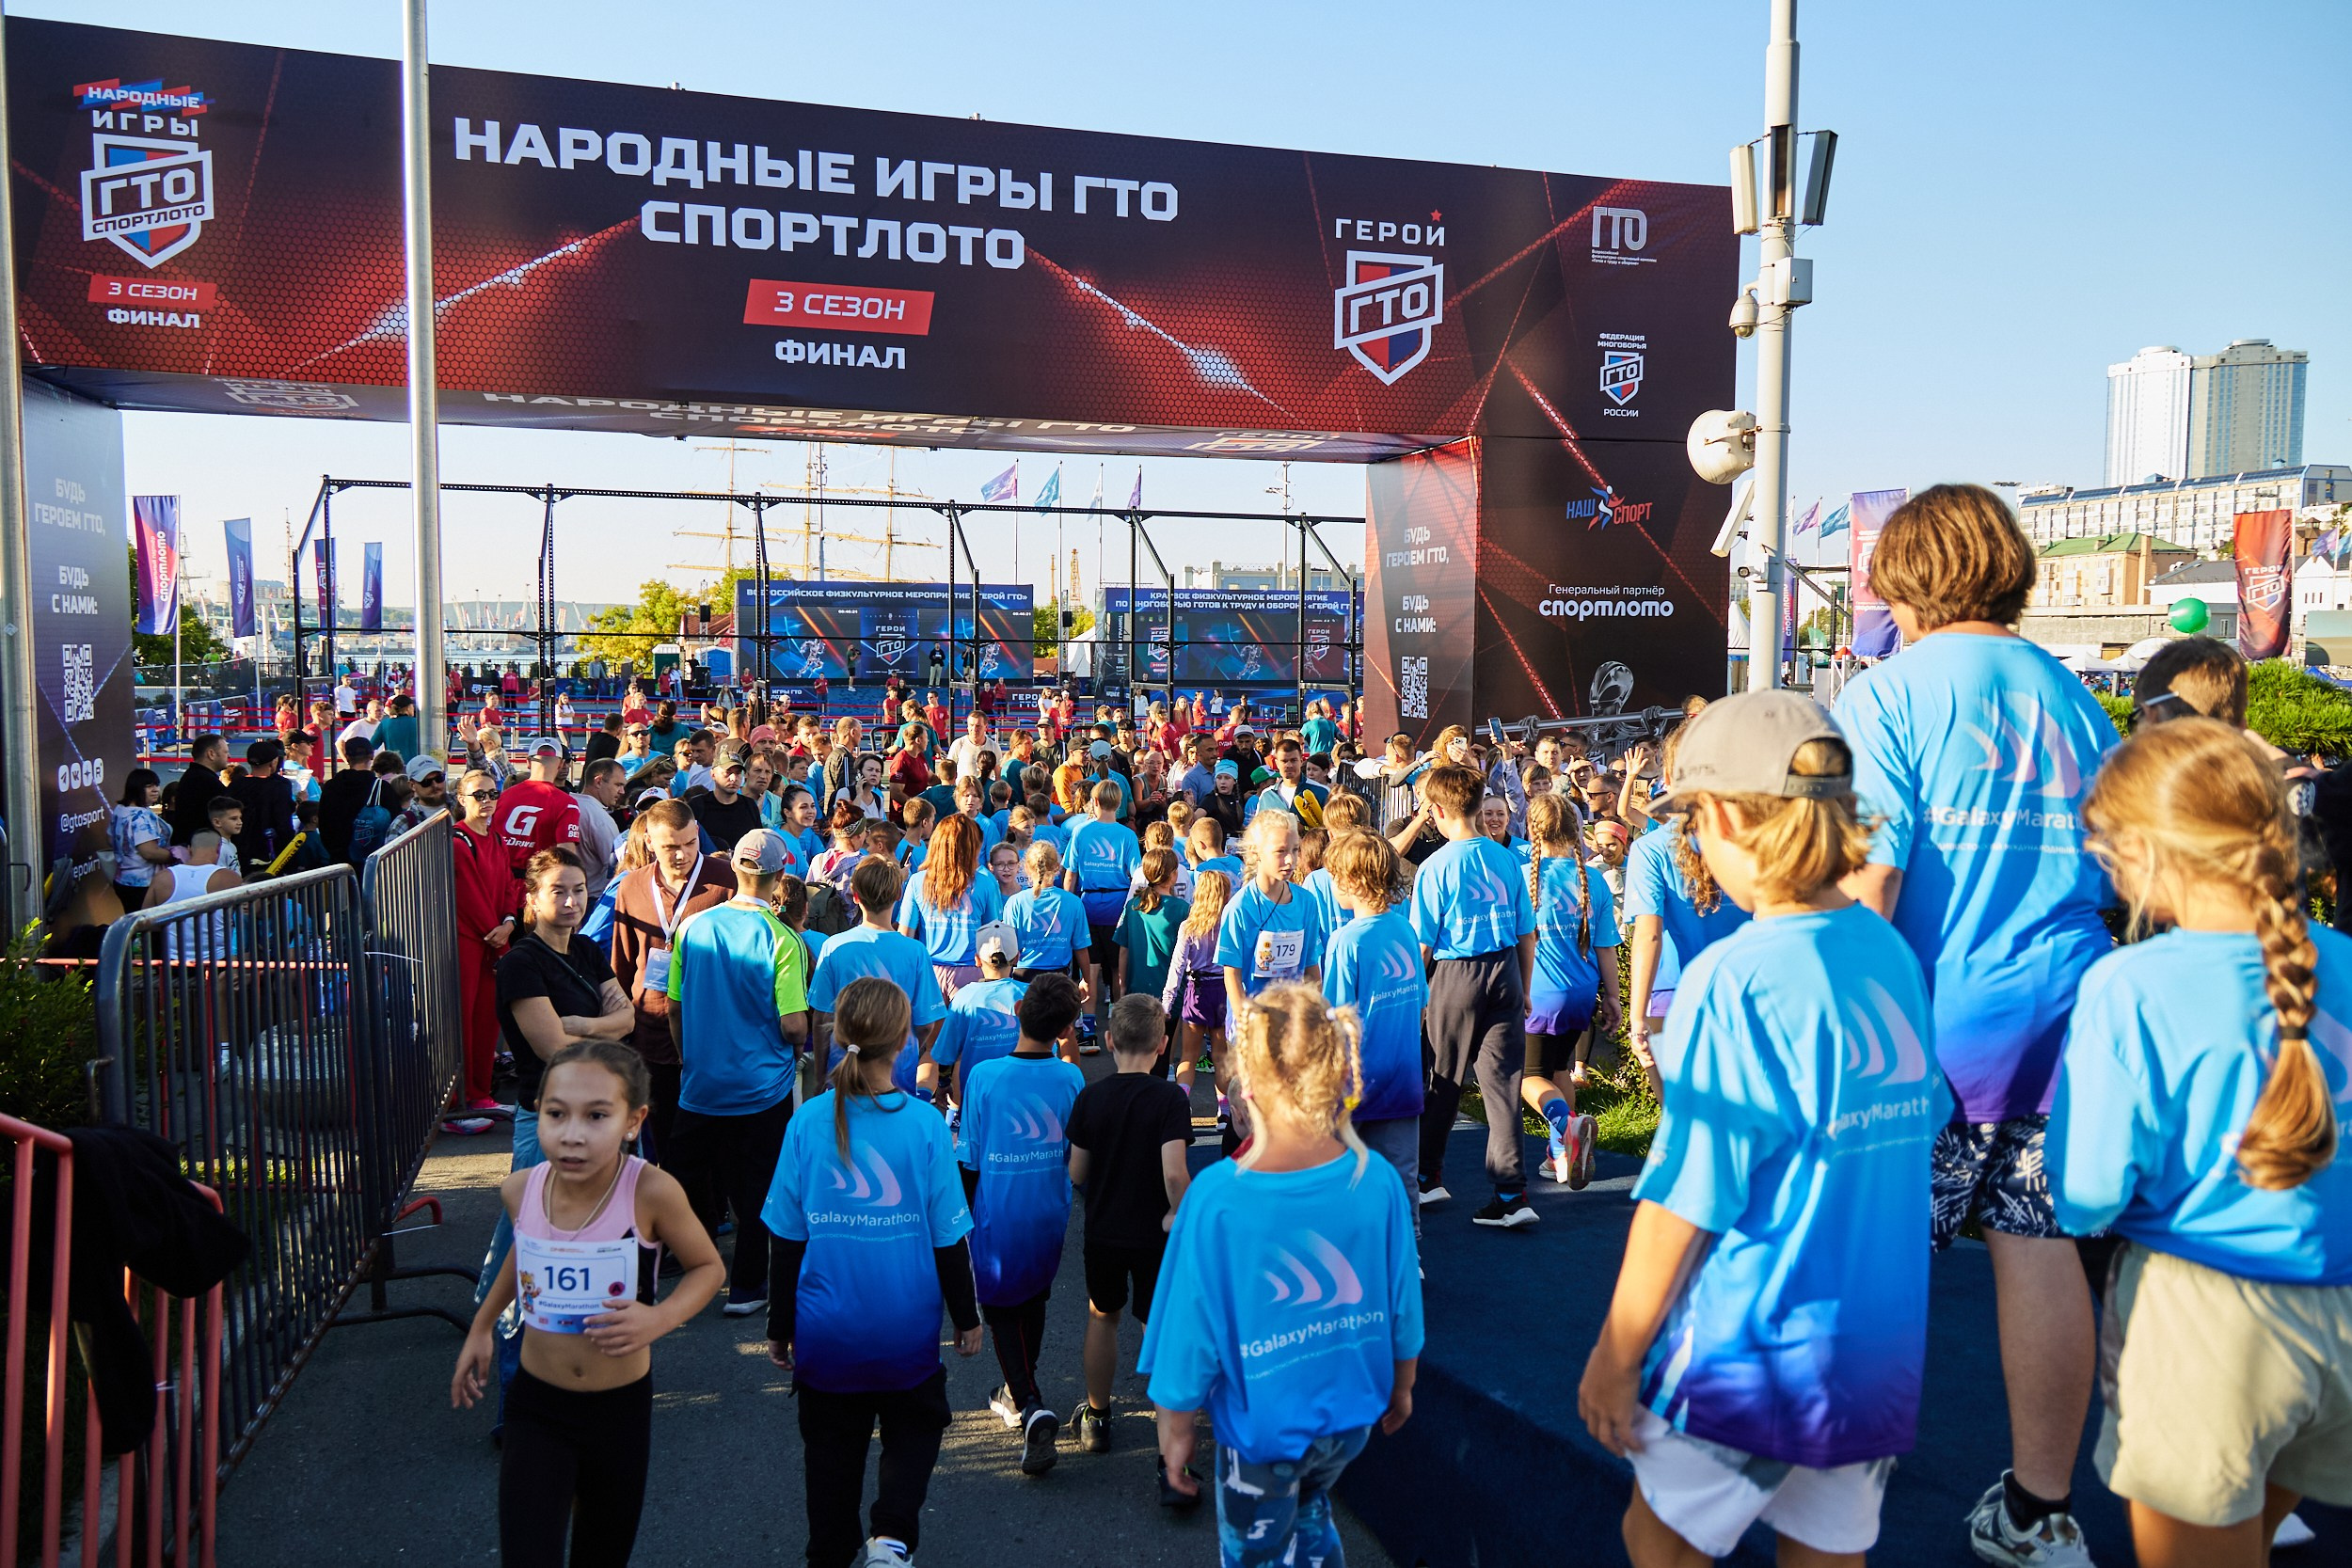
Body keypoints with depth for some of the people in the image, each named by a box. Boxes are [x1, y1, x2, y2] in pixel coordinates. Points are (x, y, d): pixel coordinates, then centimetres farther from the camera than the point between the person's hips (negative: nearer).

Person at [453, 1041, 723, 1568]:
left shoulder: (651, 1193, -25)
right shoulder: (521, 1190, -13)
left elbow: (706, 1266, -8)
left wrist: (659, 1318, -25)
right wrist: (481, 1327, 17)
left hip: (621, 1409, -1)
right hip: (536, 1408, 1)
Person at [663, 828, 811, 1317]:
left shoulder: (693, 927, -5)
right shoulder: (781, 941, -17)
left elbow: (674, 1007, 4)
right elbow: (793, 1025, -17)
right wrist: (795, 1049, 5)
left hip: (700, 1084, 4)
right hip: (762, 1088, -3)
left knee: (695, 1182, 19)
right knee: (756, 1189, 10)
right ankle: (745, 1287, 19)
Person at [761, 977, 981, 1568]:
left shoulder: (809, 1122, -11)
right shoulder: (924, 1124, -14)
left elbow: (787, 1240, -4)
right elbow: (948, 1239, -8)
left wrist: (780, 1327, 9)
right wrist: (966, 1316, 7)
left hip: (826, 1334, 1)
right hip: (907, 1331, -1)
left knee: (831, 1447, 20)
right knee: (916, 1429, 21)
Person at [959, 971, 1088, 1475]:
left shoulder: (984, 1077, -19)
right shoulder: (1071, 1078, -11)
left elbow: (968, 1161, -12)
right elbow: (1078, 1155, 1)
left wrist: (961, 1214, 4)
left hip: (998, 1220, -3)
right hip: (1050, 1218, 3)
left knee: (1001, 1309, 11)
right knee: (1033, 1302, 24)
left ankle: (1031, 1406, -8)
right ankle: (1019, 1392, 41)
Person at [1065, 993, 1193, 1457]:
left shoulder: (1090, 1097, -9)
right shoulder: (1170, 1097, -18)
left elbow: (1076, 1174, -3)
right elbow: (1175, 1173, -27)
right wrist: (1182, 1215, -10)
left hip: (1103, 1231, 3)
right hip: (1156, 1235, -3)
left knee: (1102, 1316, 24)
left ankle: (1096, 1420, 39)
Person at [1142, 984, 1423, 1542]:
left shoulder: (1217, 1198, -28)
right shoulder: (1378, 1180, -19)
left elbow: (1191, 1334, -18)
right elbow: (1403, 1307, -5)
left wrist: (1175, 1433, -1)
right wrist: (1402, 1388, 14)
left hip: (1264, 1428, -3)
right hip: (1351, 1420, 3)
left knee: (1257, 1552, 22)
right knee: (1311, 1515, 33)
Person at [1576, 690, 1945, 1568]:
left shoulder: (1733, 980, -22)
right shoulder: (1892, 953, -1)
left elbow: (1685, 1199, -19)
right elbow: (1914, 1128, 11)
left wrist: (1615, 1355, -8)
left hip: (1755, 1345, -6)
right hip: (1879, 1345, 6)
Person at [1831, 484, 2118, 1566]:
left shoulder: (1887, 692, -8)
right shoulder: (2071, 696, 10)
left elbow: (1867, 878, -14)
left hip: (1935, 1023, -5)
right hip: (2062, 1010, 6)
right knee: (2039, 1247, 12)